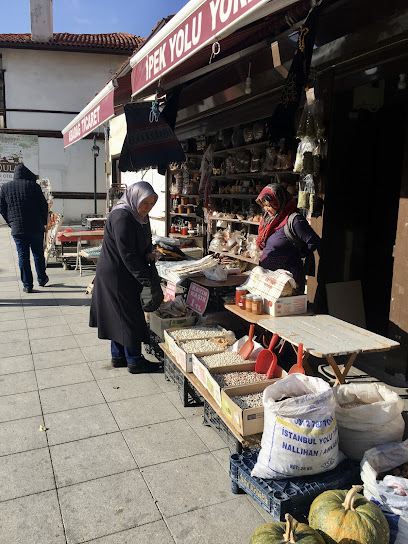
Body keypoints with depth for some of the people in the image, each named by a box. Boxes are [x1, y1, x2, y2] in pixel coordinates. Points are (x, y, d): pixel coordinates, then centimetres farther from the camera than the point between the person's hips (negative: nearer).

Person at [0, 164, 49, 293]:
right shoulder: (33, 185, -2)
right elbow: (44, 205, -3)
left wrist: (11, 223, 17)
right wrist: (44, 221, 10)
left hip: (17, 229, 1)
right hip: (36, 227, -1)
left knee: (23, 256, 5)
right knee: (38, 254, 14)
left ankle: (27, 285, 7)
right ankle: (41, 279, 25)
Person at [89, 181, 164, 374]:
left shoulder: (140, 215, 7)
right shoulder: (122, 217, -23)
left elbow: (145, 242, 19)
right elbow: (127, 254, -25)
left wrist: (148, 254, -4)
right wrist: (146, 280, -24)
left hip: (125, 274, 10)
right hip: (116, 275, -10)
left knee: (119, 316, 17)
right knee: (129, 316, -1)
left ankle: (118, 356, 29)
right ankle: (134, 361, 12)